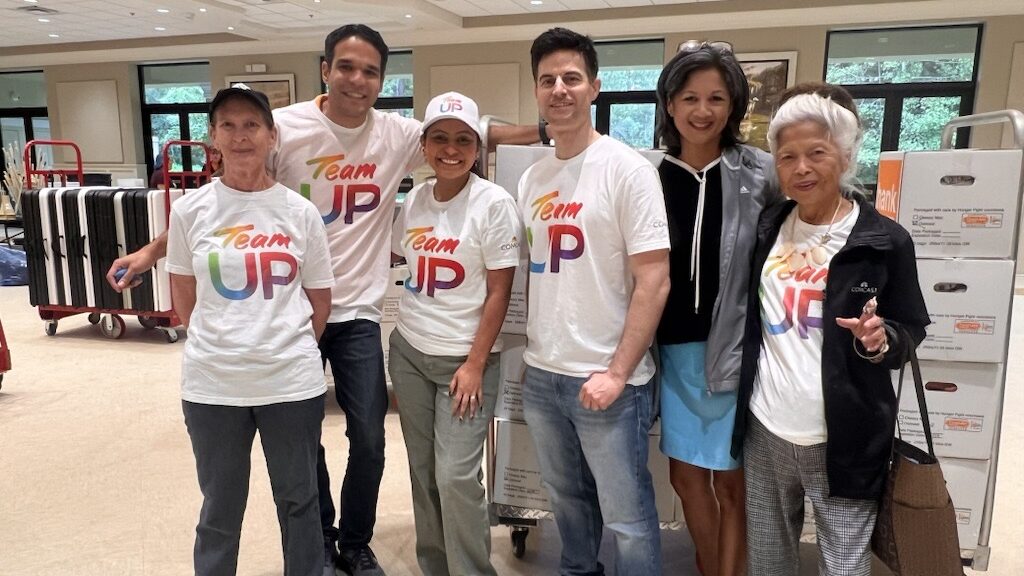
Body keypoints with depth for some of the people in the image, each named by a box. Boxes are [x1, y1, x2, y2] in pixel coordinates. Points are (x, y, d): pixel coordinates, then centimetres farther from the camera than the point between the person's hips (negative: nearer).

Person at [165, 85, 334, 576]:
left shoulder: (300, 212, -2)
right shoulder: (190, 210, -1)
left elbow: (319, 300, 5)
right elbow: (184, 299, 9)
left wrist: (288, 348, 3)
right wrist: (220, 346, 6)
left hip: (292, 381, 0)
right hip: (212, 384, 0)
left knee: (298, 499, 16)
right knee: (220, 508, 16)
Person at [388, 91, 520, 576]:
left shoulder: (494, 203, -12)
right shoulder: (414, 200, 4)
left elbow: (499, 292, -12)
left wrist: (475, 364, -13)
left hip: (464, 357, -5)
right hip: (408, 351, 5)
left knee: (455, 476, -6)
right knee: (422, 470, 13)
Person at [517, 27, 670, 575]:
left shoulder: (627, 169, -10)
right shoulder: (531, 177, 7)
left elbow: (654, 281, -13)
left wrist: (617, 372, -15)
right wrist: (532, 354, 10)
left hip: (607, 379, -5)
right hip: (542, 375, 6)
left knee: (627, 517, 8)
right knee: (567, 498, 21)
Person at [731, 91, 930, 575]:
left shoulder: (884, 240, -8)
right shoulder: (767, 227, 4)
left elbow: (911, 329, -1)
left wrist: (881, 340, -22)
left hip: (842, 440, -4)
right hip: (764, 428, 4)